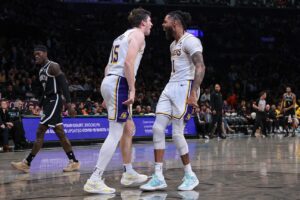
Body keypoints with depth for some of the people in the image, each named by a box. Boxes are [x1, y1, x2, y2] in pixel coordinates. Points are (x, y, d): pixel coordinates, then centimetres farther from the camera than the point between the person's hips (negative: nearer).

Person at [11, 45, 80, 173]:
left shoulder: (53, 66, -10)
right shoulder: (41, 70, 18)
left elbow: (64, 85, -17)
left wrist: (69, 104, -24)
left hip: (54, 101, -10)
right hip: (48, 102, 10)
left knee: (40, 132, -10)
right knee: (60, 134, 6)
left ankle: (26, 163, -9)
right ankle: (74, 162, 8)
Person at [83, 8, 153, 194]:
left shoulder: (124, 36, 26)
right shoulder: (137, 34, -2)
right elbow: (128, 62, -17)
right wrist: (132, 89, -18)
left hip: (109, 81, 10)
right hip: (120, 83, -10)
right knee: (116, 133, -12)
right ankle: (94, 181, -17)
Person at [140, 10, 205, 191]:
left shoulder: (190, 41, -11)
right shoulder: (173, 45, 19)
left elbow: (200, 67, -21)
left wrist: (193, 92, -30)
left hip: (185, 88, -9)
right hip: (170, 87, 9)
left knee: (177, 133, -9)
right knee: (158, 128, -2)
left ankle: (190, 176, 8)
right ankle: (159, 177, -1)